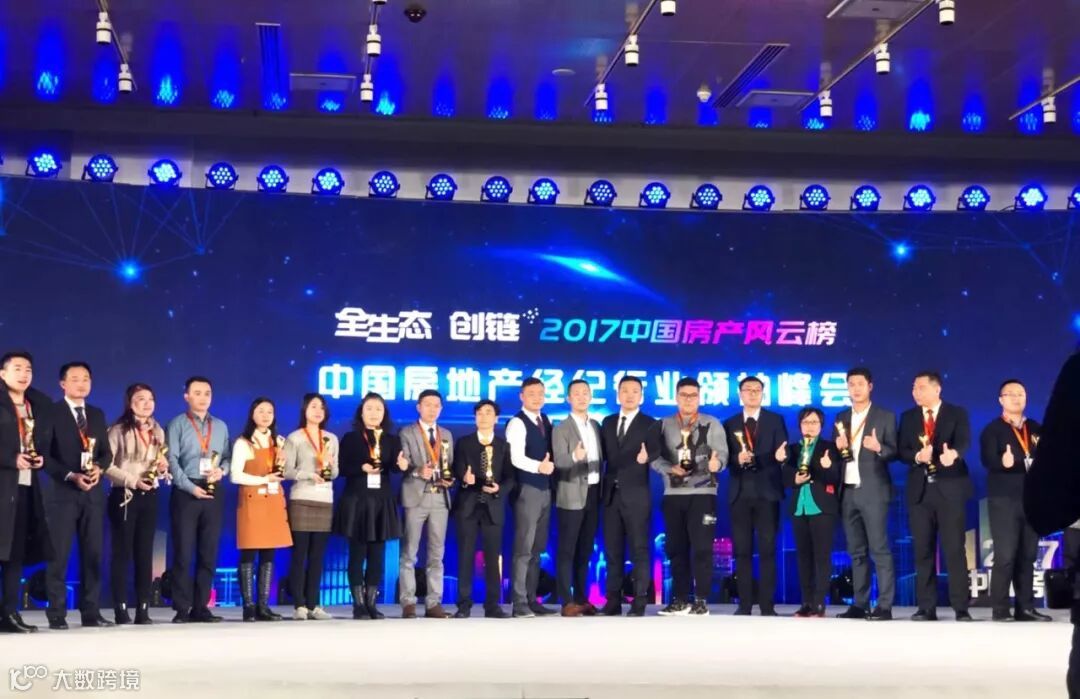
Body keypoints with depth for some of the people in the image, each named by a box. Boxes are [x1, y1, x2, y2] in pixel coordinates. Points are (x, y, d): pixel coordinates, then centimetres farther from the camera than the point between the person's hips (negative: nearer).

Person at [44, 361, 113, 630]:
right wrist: (70, 476, -17)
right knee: (59, 555, -4)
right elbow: (45, 454, -8)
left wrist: (99, 468, -7)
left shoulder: (97, 415, 16)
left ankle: (91, 612, 8)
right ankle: (57, 615, -1)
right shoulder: (52, 412, -1)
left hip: (93, 492, 5)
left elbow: (106, 451, 14)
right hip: (62, 491, -5)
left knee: (93, 554, 4)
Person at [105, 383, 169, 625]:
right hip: (124, 496, -5)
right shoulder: (118, 430, -5)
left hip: (149, 496, 5)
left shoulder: (157, 431, 13)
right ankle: (121, 610, 0)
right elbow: (106, 465, -11)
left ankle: (143, 610, 8)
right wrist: (132, 480, -19)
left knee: (145, 553, 5)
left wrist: (163, 468, -3)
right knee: (122, 553, -3)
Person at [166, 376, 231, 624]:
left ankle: (200, 607, 10)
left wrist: (221, 469, -9)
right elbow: (172, 460, -7)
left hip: (214, 492, 4)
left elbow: (228, 457, 13)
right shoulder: (177, 425, 2)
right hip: (185, 492, -4)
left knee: (209, 553, 4)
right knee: (183, 552, -5)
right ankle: (182, 609, -2)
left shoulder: (220, 426, 16)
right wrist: (191, 487, -14)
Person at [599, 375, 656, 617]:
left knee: (638, 549, -3)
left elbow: (655, 454, -9)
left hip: (636, 494, -5)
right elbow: (604, 455, 13)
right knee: (612, 550, 6)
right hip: (611, 494, 5)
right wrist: (601, 485, 2)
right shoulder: (608, 422, 14)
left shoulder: (649, 424, 0)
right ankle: (613, 601, 10)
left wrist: (645, 458, -29)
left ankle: (639, 602, -1)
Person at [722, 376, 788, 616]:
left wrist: (754, 459, -18)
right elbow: (725, 458, 6)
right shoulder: (730, 424, 12)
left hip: (767, 493, -2)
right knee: (742, 551, 2)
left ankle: (767, 605, -1)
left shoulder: (775, 420, 7)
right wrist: (737, 459, -16)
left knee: (767, 550, -3)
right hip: (740, 493, 2)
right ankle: (744, 604, 4)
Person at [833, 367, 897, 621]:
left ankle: (885, 606, -7)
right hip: (848, 492, 5)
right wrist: (838, 448, -7)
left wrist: (879, 448, -23)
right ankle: (860, 604, 12)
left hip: (873, 491, -5)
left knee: (879, 549, -7)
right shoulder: (841, 418, 15)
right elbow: (836, 454, 15)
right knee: (856, 552, 8)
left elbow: (894, 452, -3)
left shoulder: (885, 416, 1)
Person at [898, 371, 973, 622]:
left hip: (950, 488, -3)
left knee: (954, 549, -5)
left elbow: (964, 442, -14)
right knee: (923, 551, 4)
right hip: (920, 489, 3)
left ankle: (961, 608, -2)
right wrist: (917, 456, -19)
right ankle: (927, 608, 8)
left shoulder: (957, 414, 3)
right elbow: (902, 451, 3)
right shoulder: (908, 417, 12)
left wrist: (953, 453, -37)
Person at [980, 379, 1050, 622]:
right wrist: (1003, 462, -34)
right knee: (1005, 556, -8)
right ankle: (1000, 609, -5)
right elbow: (987, 460, -14)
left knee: (1027, 556, 6)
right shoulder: (992, 429, 1)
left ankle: (1025, 607, 11)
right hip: (1004, 500, -4)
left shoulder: (1036, 429, 15)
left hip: (1032, 500, 5)